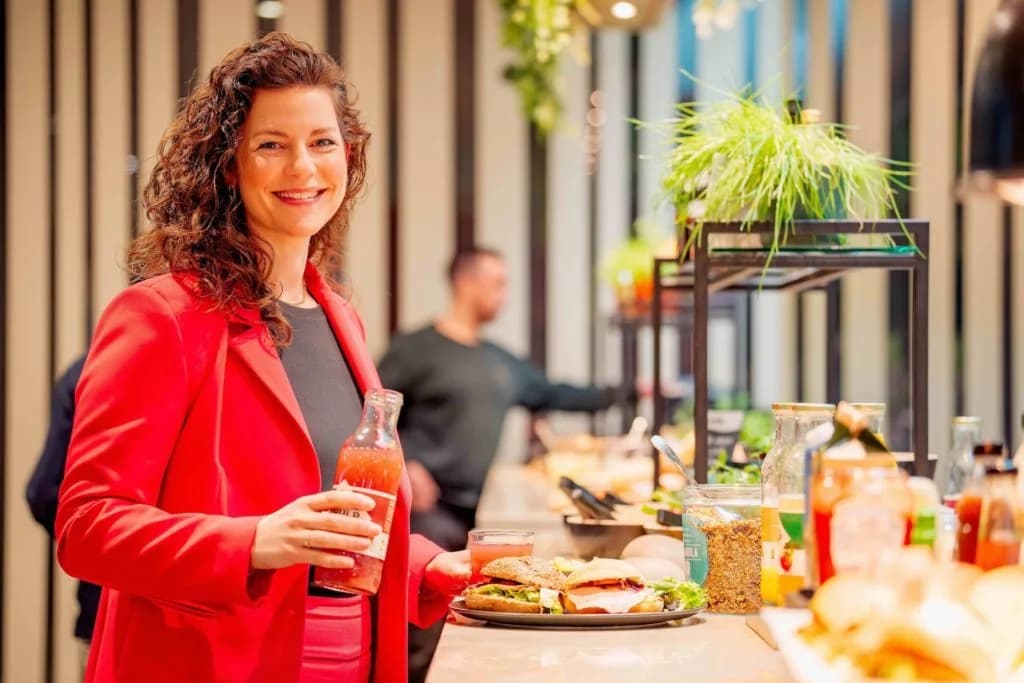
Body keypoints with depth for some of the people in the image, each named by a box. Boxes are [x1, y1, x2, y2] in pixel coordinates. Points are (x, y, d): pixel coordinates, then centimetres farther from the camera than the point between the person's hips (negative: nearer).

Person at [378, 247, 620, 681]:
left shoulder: (501, 363, 18)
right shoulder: (415, 349, -3)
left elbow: (551, 395, 27)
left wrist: (619, 394, 23)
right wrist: (405, 465, -16)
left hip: (481, 513, 7)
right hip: (432, 510, -7)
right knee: (428, 634, -12)